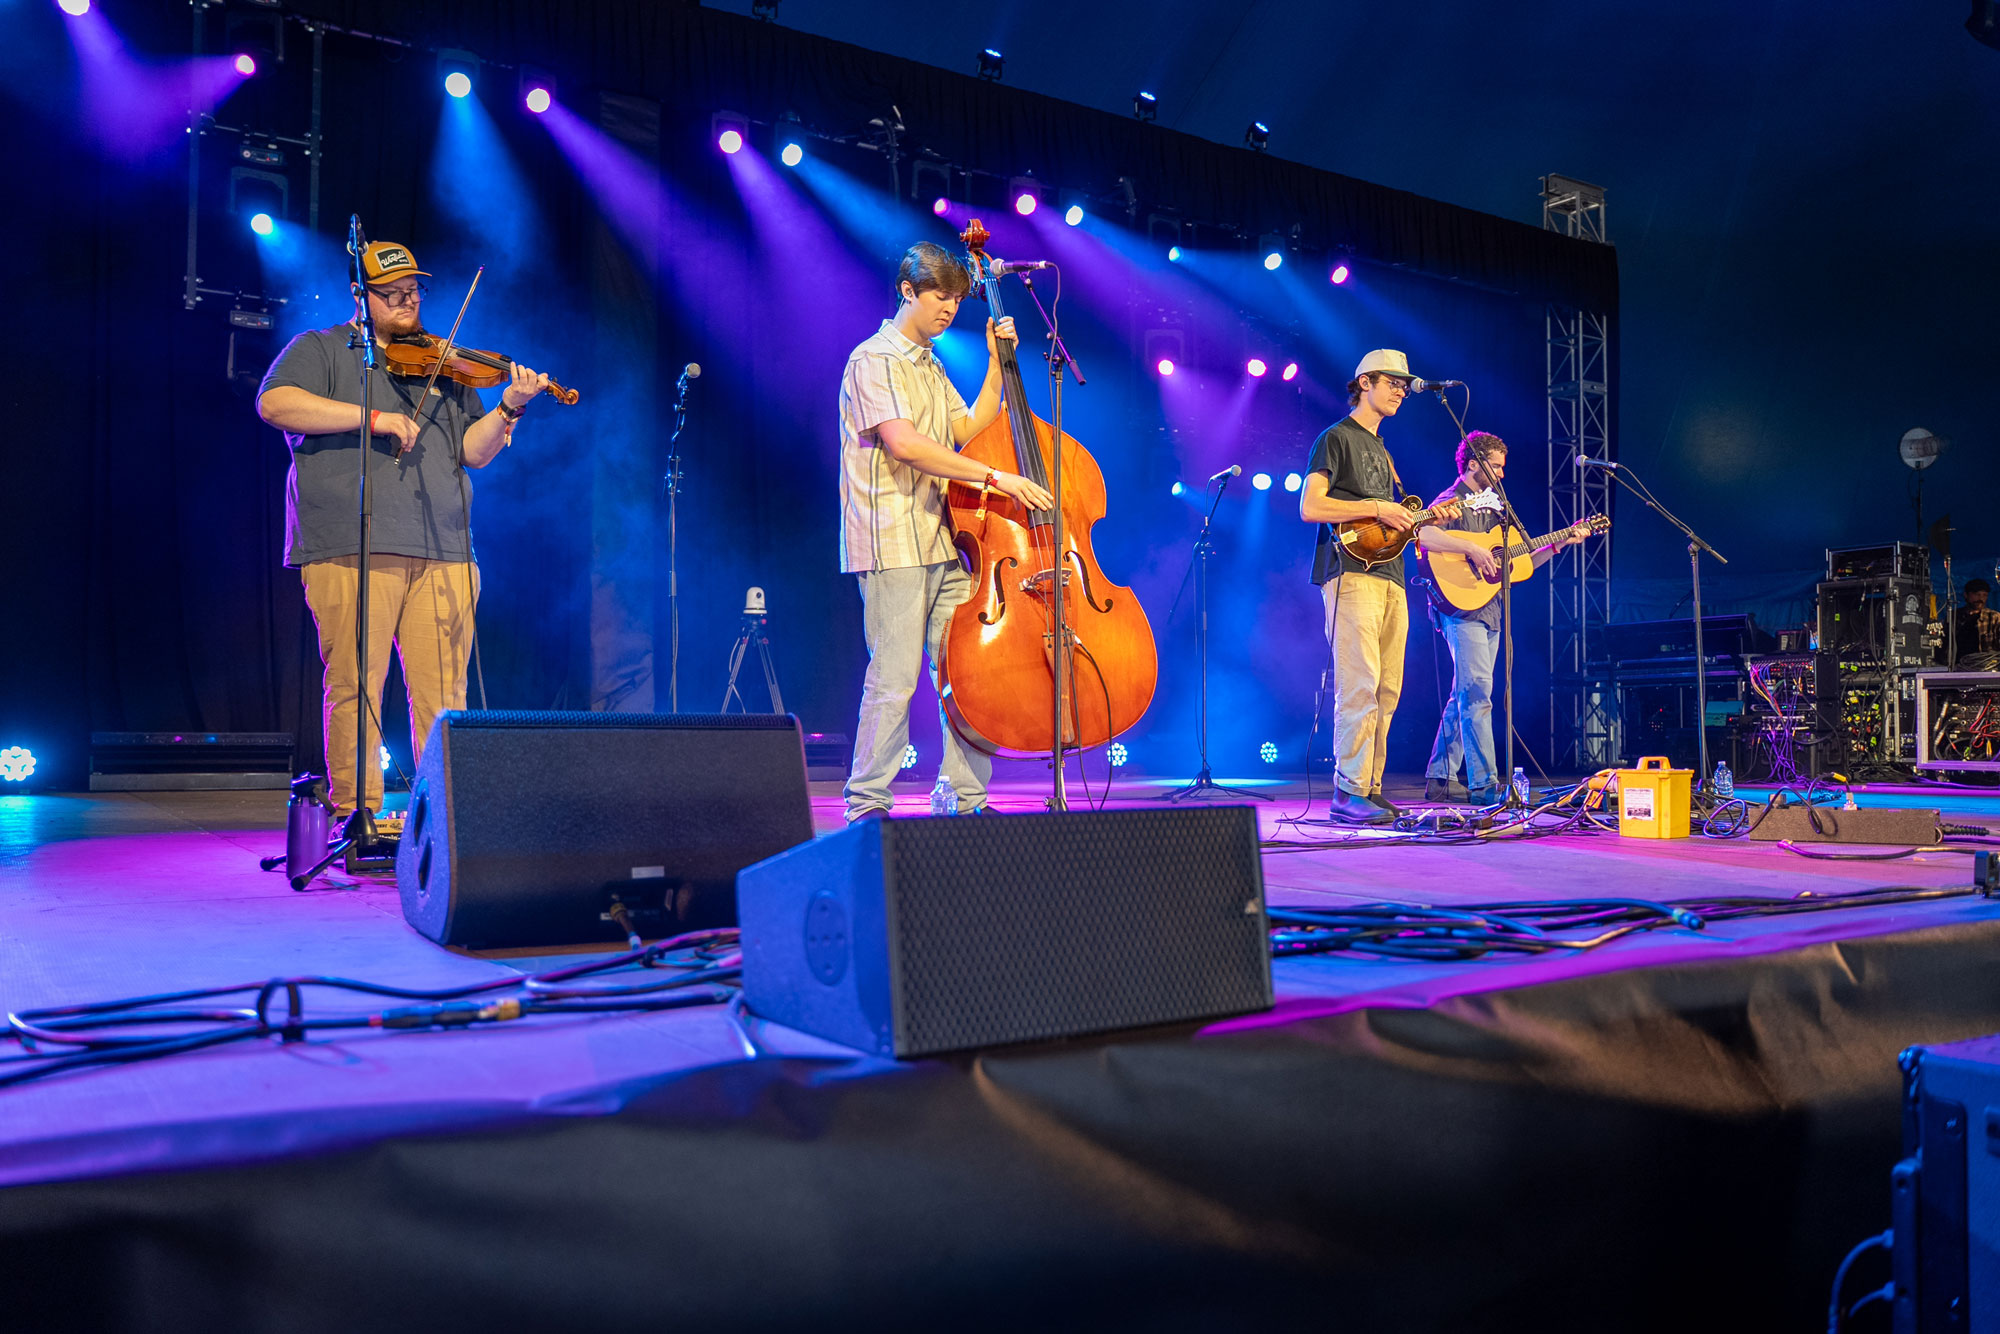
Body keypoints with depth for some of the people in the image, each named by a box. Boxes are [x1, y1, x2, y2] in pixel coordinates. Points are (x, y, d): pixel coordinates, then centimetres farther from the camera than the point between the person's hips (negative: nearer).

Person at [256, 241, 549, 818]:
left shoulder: (443, 364, 22)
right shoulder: (320, 349, 12)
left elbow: (474, 451, 14)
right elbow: (275, 403, -7)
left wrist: (509, 409, -4)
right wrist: (373, 417, -14)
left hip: (442, 553, 3)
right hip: (352, 548, -3)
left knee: (442, 695, 0)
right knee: (355, 686, -4)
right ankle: (355, 813, 4)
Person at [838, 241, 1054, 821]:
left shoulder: (929, 366, 22)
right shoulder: (874, 360, -6)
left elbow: (968, 432, 16)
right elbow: (904, 444, -21)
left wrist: (996, 365, 11)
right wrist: (996, 478, -23)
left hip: (942, 541, 8)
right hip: (892, 543, -8)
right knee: (894, 679, -7)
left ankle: (966, 797, 14)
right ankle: (868, 805, 4)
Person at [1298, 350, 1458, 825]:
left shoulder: (1382, 451, 27)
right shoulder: (1336, 438, 1)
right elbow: (1310, 507, -12)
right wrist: (1376, 508, -12)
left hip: (1389, 577, 9)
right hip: (1352, 575, -8)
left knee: (1387, 690, 4)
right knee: (1359, 686, -14)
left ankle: (1371, 788, 9)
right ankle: (1349, 793, -12)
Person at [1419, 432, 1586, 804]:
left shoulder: (1491, 506, 21)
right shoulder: (1451, 502, -5)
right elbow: (1421, 534, -27)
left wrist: (1558, 544, 12)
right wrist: (1472, 548, -27)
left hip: (1490, 613, 9)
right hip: (1462, 609, -9)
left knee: (1463, 697, 9)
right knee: (1478, 692, -14)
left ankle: (1439, 779, 14)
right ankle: (1484, 783, -15)